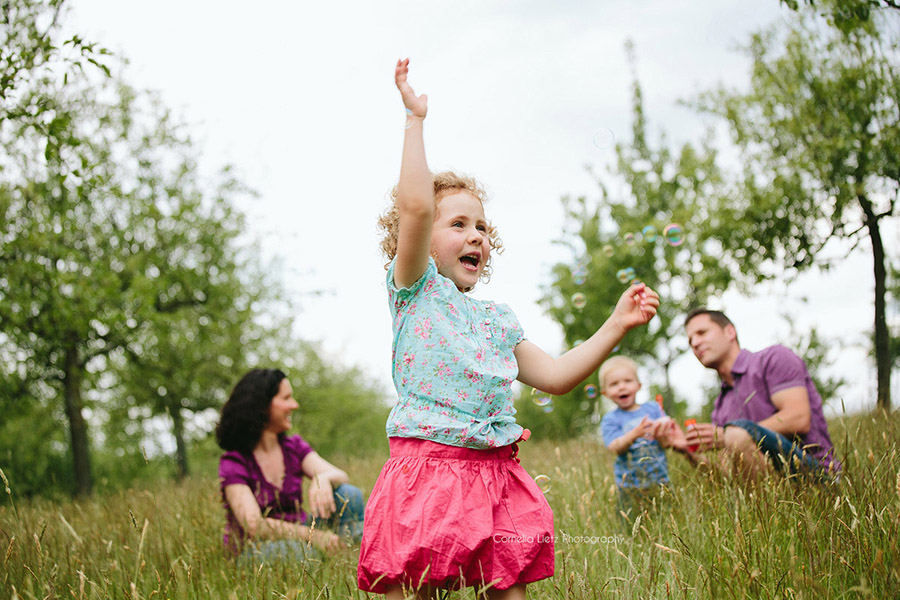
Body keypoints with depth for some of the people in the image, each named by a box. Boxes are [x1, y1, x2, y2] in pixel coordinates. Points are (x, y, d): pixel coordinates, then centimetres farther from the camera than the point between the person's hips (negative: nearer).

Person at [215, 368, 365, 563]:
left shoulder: (295, 447, 6)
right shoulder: (233, 463, -12)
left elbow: (340, 475, -8)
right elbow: (253, 525, -24)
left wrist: (323, 478, -34)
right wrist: (314, 536, -33)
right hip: (255, 549, -6)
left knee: (349, 495, -17)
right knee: (301, 551, -41)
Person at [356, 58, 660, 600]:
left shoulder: (496, 317, 19)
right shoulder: (415, 289, 3)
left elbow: (555, 376, 19)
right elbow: (415, 206, -12)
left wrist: (617, 326, 13)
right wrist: (416, 121, -8)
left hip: (496, 475, 5)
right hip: (429, 469, -5)